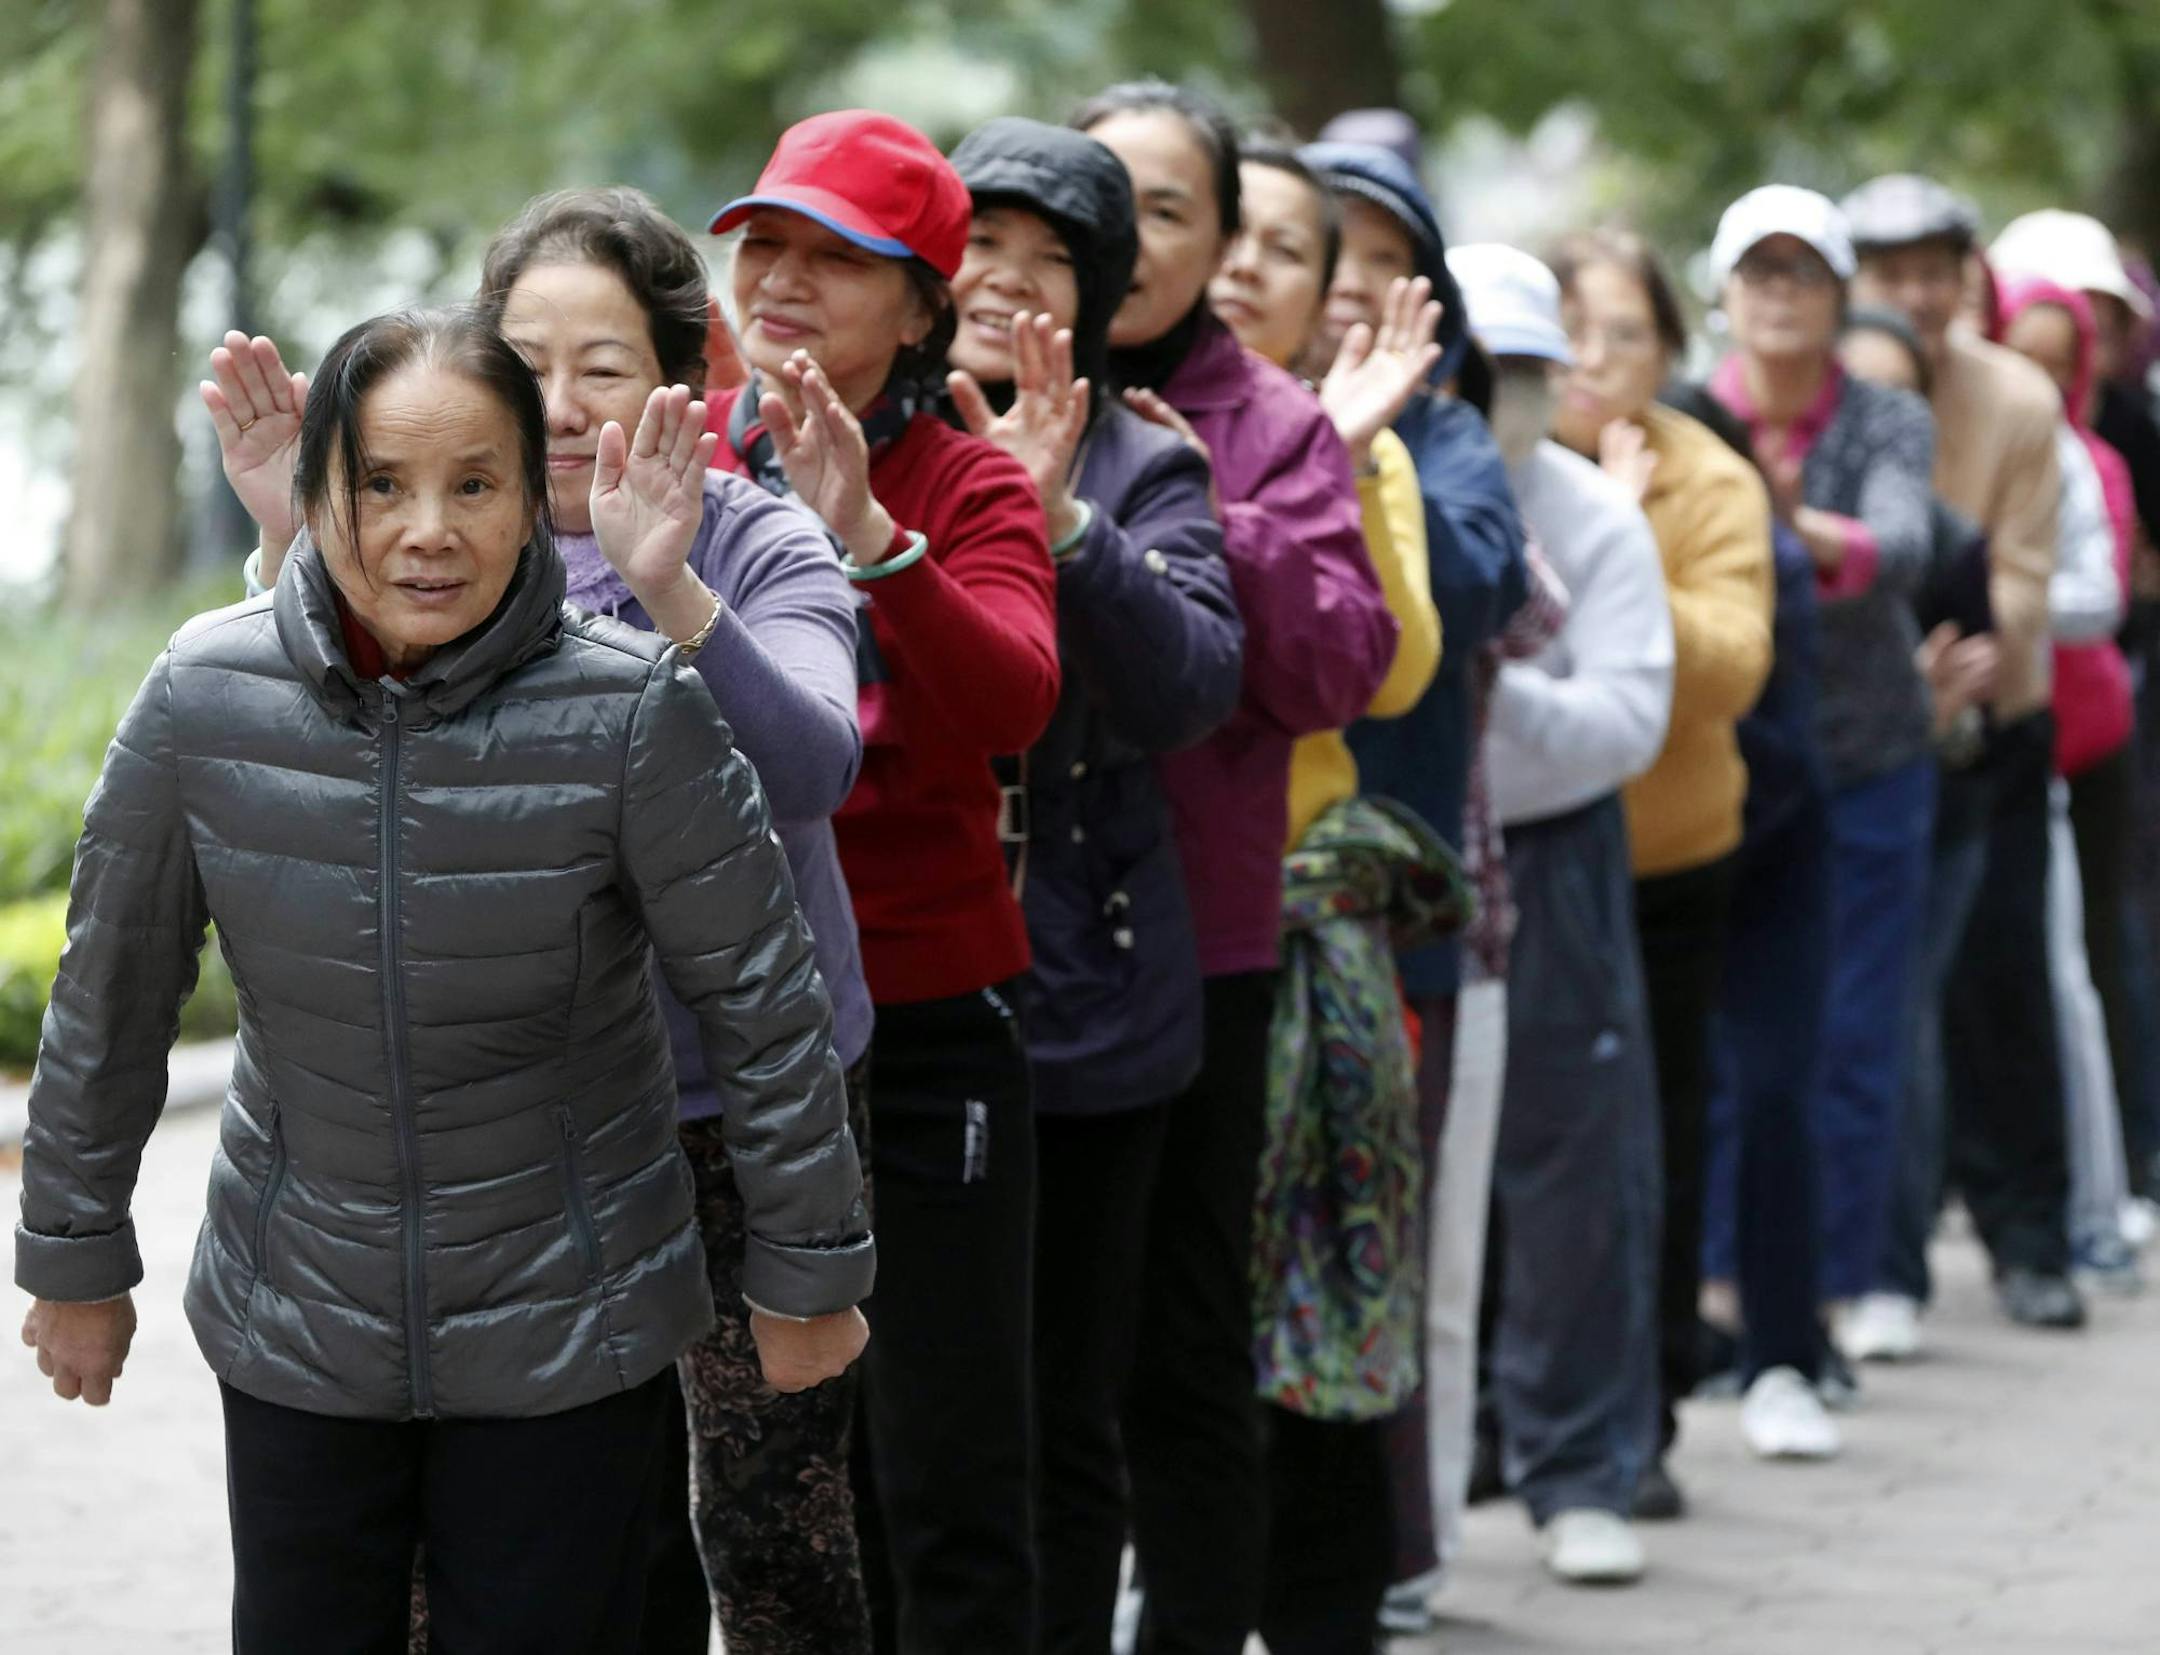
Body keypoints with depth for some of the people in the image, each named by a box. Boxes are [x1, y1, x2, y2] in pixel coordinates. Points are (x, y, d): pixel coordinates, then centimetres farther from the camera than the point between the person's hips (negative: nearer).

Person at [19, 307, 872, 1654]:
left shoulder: (630, 712, -19)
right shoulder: (205, 699, -12)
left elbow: (767, 1006, -10)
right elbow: (113, 996, 1)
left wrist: (807, 1276, -2)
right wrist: (78, 1261, 9)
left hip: (566, 1341, -2)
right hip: (296, 1328, 2)